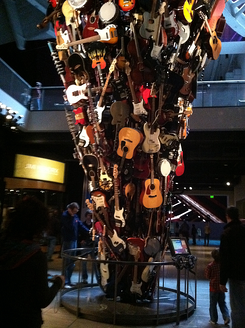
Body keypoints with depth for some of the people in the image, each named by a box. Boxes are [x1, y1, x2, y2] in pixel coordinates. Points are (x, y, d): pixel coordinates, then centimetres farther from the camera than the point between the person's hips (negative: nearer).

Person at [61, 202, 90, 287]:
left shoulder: (75, 216, 9)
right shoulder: (64, 215, -13)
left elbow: (80, 225, 7)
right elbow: (71, 226, -24)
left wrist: (88, 231, -4)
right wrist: (72, 216, -22)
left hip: (74, 240, 8)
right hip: (67, 241, -8)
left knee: (72, 262, 13)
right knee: (67, 262, -4)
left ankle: (68, 280, 23)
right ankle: (65, 282, 2)